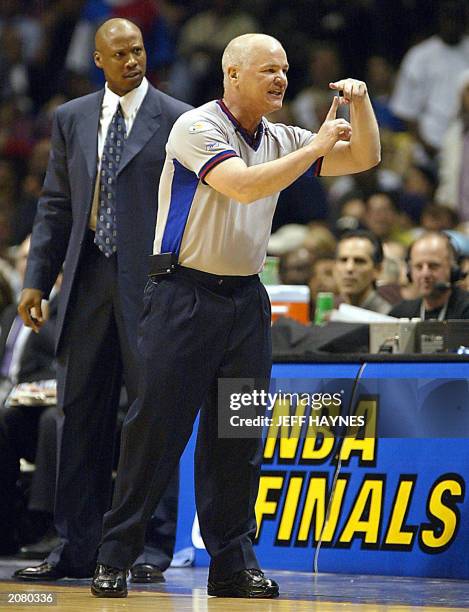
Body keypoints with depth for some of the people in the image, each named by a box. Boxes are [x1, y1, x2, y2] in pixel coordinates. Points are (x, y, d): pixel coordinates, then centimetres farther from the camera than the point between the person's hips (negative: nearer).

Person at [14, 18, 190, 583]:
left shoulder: (178, 121, 1)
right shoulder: (71, 119, 13)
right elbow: (55, 205, 15)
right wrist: (36, 279, 7)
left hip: (152, 282, -4)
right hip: (88, 281, 4)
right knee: (80, 414, 5)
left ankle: (152, 550, 4)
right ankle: (76, 548, 10)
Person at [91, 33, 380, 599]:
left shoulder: (280, 139, 12)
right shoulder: (197, 127, -8)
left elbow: (363, 157, 16)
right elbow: (243, 186, -23)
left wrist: (360, 103, -2)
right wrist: (314, 148, -16)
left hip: (246, 299, 6)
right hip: (184, 293, -6)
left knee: (238, 435, 5)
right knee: (157, 425, -6)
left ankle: (233, 562, 10)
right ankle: (114, 558, 0)